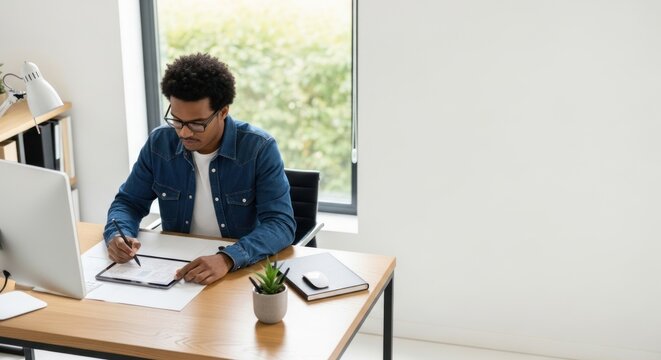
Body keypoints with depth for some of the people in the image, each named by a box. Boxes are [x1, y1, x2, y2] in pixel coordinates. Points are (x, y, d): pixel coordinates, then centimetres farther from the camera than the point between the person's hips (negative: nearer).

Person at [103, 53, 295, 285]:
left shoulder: (259, 149, -14)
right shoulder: (159, 143, -2)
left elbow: (281, 224, -21)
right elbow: (128, 203, 8)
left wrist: (227, 259, -37)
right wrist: (117, 235, -15)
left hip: (243, 271, -2)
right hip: (173, 270, 2)